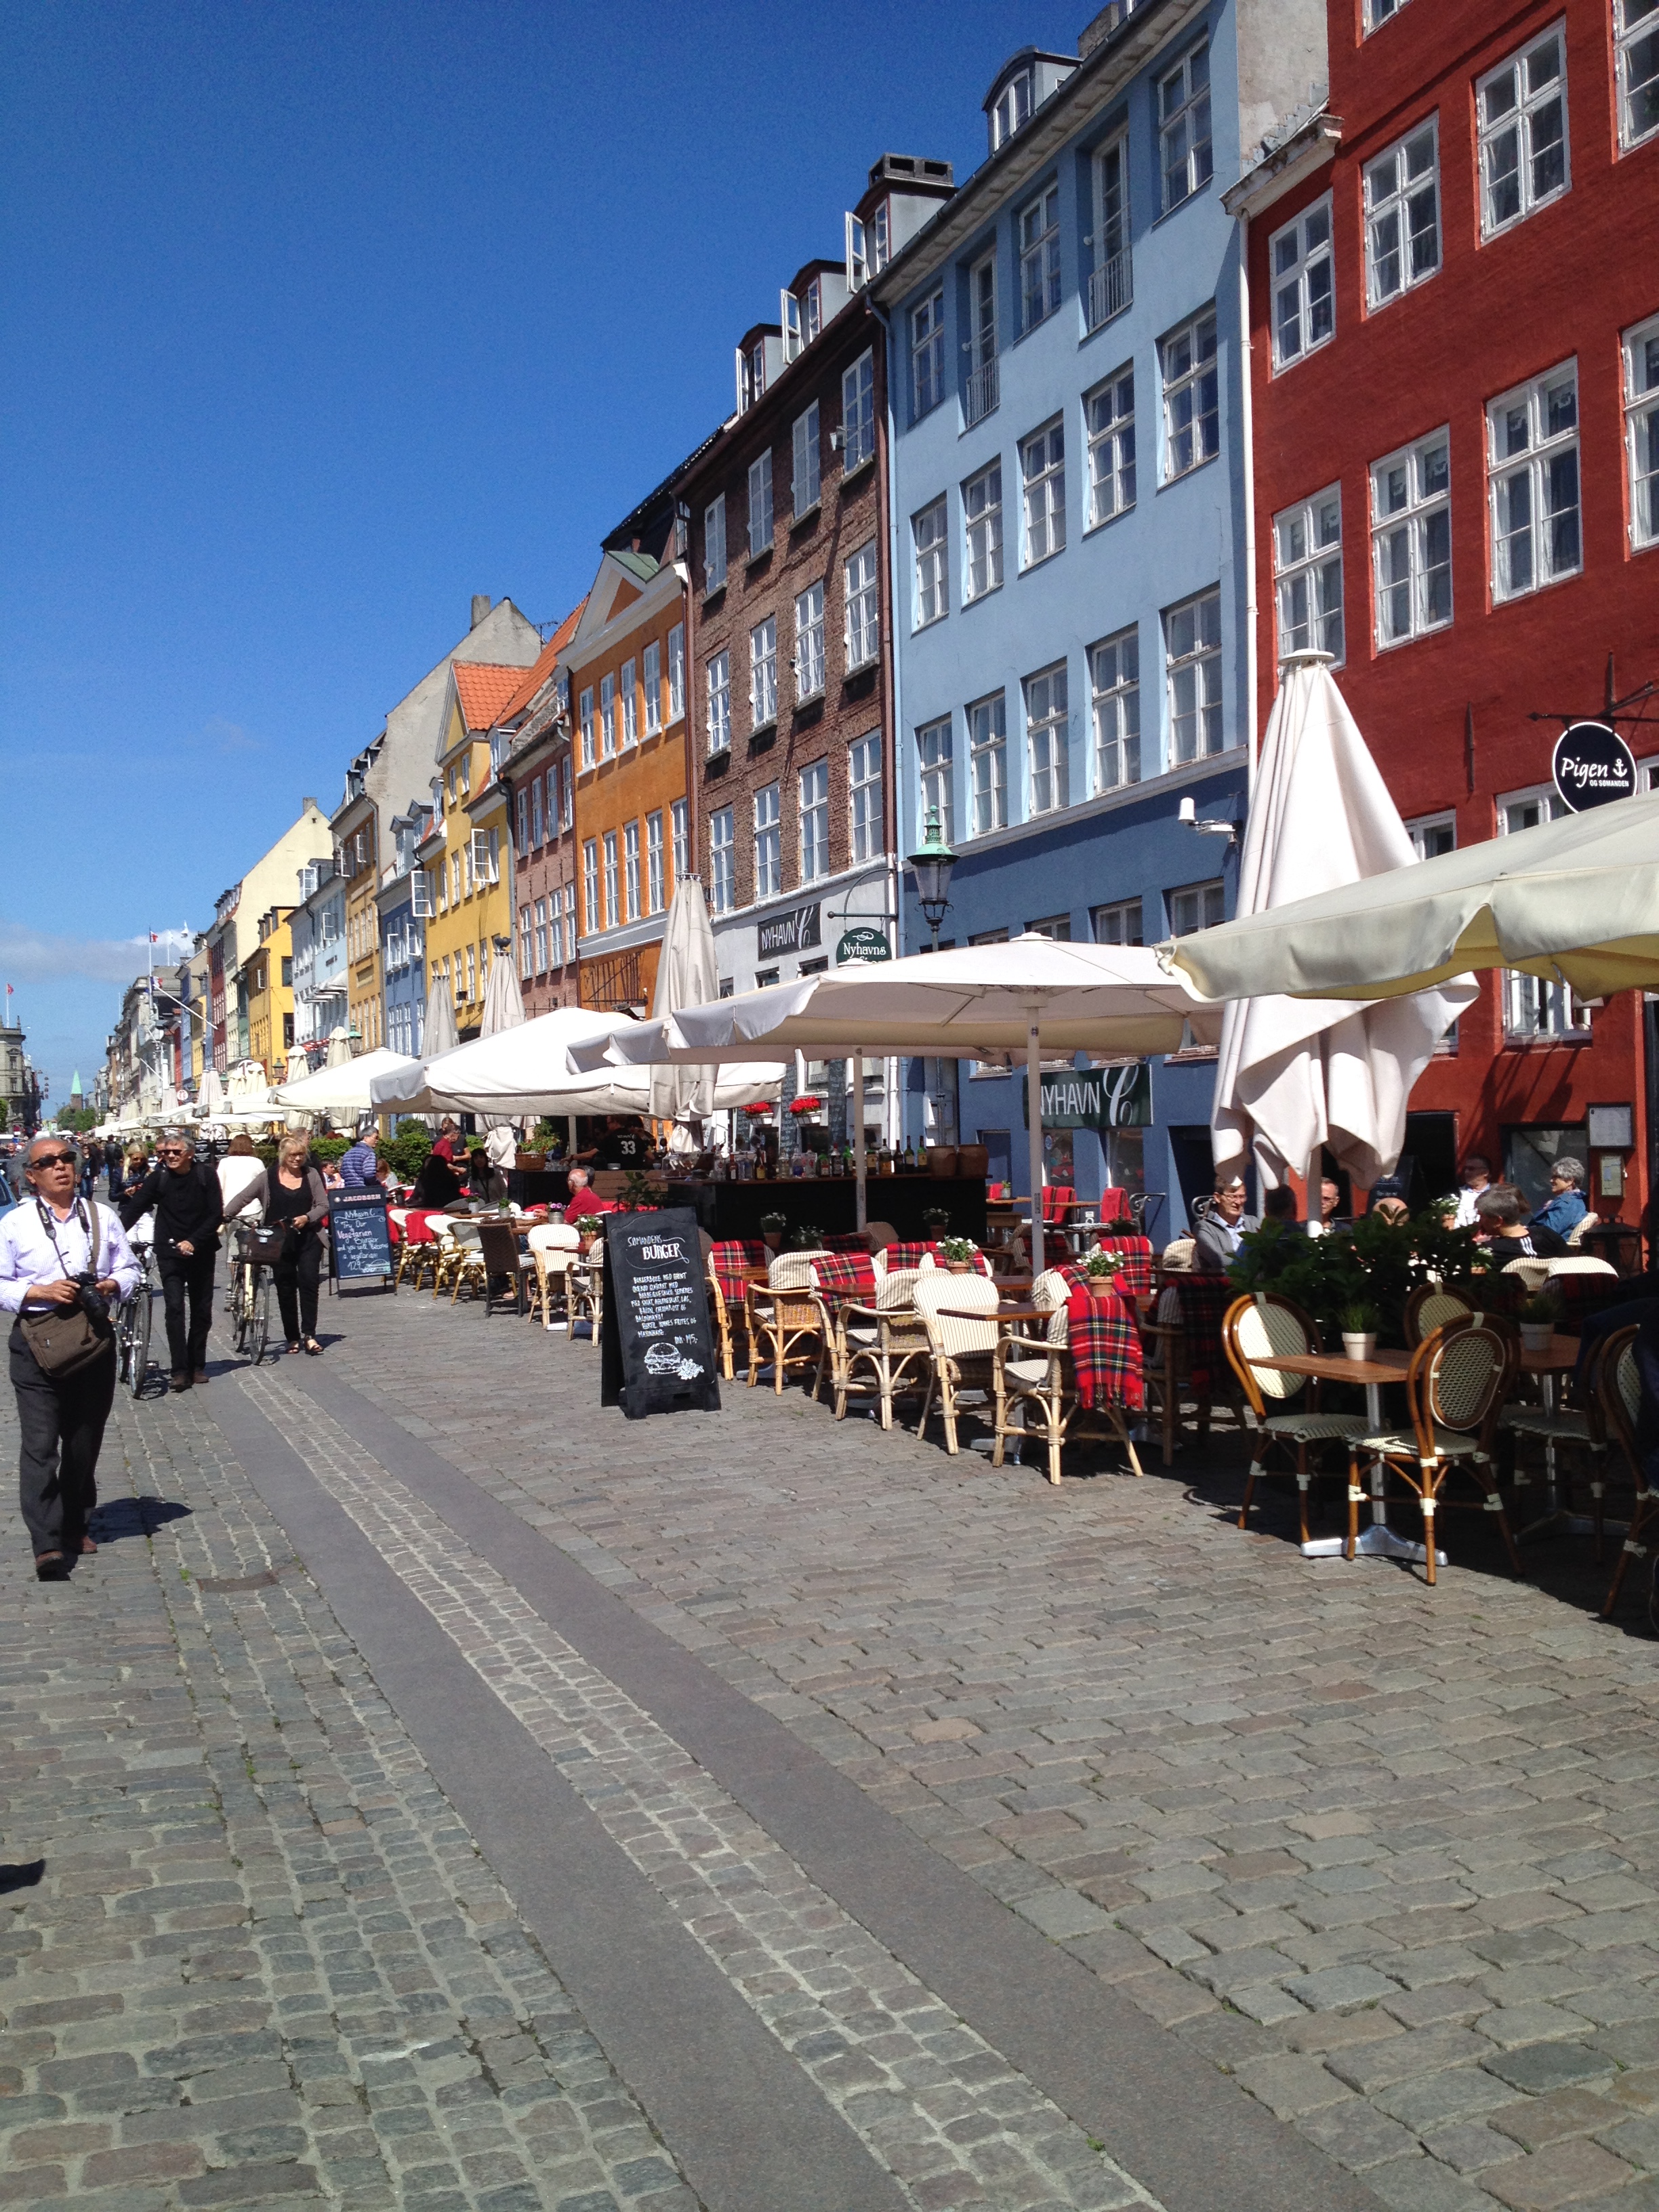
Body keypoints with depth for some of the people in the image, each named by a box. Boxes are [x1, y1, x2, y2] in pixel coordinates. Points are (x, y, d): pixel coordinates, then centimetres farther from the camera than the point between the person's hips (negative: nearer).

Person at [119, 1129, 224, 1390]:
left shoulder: (206, 1175, -5)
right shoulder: (159, 1177, -3)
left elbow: (216, 1215, -6)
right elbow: (134, 1207, -6)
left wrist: (193, 1242, -16)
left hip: (201, 1251, 1)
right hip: (169, 1252, -1)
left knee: (202, 1310, 7)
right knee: (174, 1308, -11)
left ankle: (197, 1365, 20)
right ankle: (180, 1370, -11)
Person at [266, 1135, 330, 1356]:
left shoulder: (311, 1175, 5)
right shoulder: (270, 1177, 2)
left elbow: (324, 1205, 4)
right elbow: (263, 1207, 2)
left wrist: (307, 1217, -13)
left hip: (308, 1239, 0)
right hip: (280, 1242, 0)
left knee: (308, 1284, -7)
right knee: (285, 1288, 5)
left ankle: (309, 1335, -6)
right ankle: (292, 1338, 13)